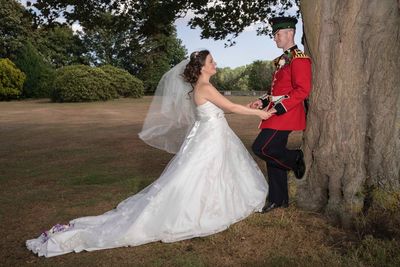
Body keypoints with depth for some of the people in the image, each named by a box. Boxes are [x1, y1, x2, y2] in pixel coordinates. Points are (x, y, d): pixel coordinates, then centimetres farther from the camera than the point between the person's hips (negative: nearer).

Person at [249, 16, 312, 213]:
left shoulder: (299, 58, -10)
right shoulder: (282, 60, 18)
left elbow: (303, 90, -18)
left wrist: (279, 108, -21)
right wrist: (263, 101, 9)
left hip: (285, 114, -9)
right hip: (276, 114, 9)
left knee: (261, 148, -15)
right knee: (273, 153, 10)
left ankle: (296, 158, 8)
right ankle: (278, 199, 21)